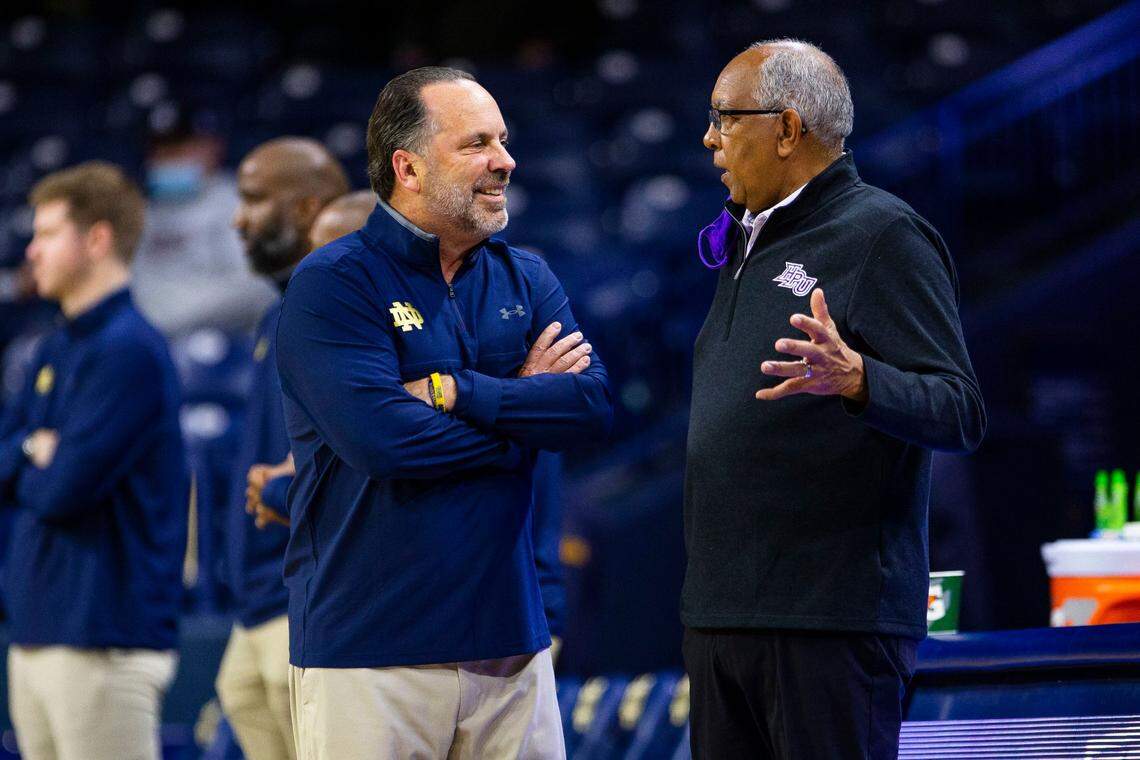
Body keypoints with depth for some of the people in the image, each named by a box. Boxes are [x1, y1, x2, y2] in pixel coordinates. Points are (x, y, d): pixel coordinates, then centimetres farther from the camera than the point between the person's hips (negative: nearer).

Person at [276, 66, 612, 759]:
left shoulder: (526, 280, 13)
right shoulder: (333, 284, -5)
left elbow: (596, 407, -3)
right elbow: (379, 437, -19)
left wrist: (453, 392, -13)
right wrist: (523, 410, -7)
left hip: (511, 643, 5)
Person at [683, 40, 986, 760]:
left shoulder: (884, 235, -8)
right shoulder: (748, 244, 19)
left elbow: (961, 414, -16)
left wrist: (856, 381, -35)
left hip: (831, 618, -9)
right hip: (719, 612, 9)